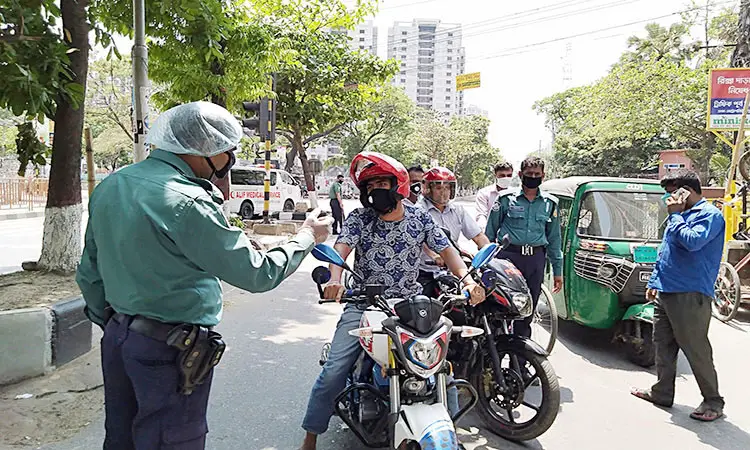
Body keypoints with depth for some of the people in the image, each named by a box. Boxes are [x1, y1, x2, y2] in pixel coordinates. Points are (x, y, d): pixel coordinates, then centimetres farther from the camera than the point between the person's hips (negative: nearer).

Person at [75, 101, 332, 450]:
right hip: (170, 351, -9)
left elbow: (89, 272, 12)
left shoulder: (109, 186, 4)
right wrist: (306, 237, -6)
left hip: (116, 339, 9)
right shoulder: (187, 202, -24)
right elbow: (258, 274, -21)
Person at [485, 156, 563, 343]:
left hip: (536, 259, 4)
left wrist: (557, 270, 14)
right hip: (508, 256, -3)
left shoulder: (550, 203, 13)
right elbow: (490, 231, 6)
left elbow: (554, 239, 17)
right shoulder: (506, 198, 2)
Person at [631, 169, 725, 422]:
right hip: (665, 293, 9)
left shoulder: (709, 214, -9)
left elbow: (692, 241, -27)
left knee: (696, 349, -1)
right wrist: (654, 282, 20)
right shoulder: (680, 215, 19)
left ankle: (713, 402, 14)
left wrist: (675, 215, -14)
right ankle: (662, 392, 26)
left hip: (690, 296, -9)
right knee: (663, 345, 14)